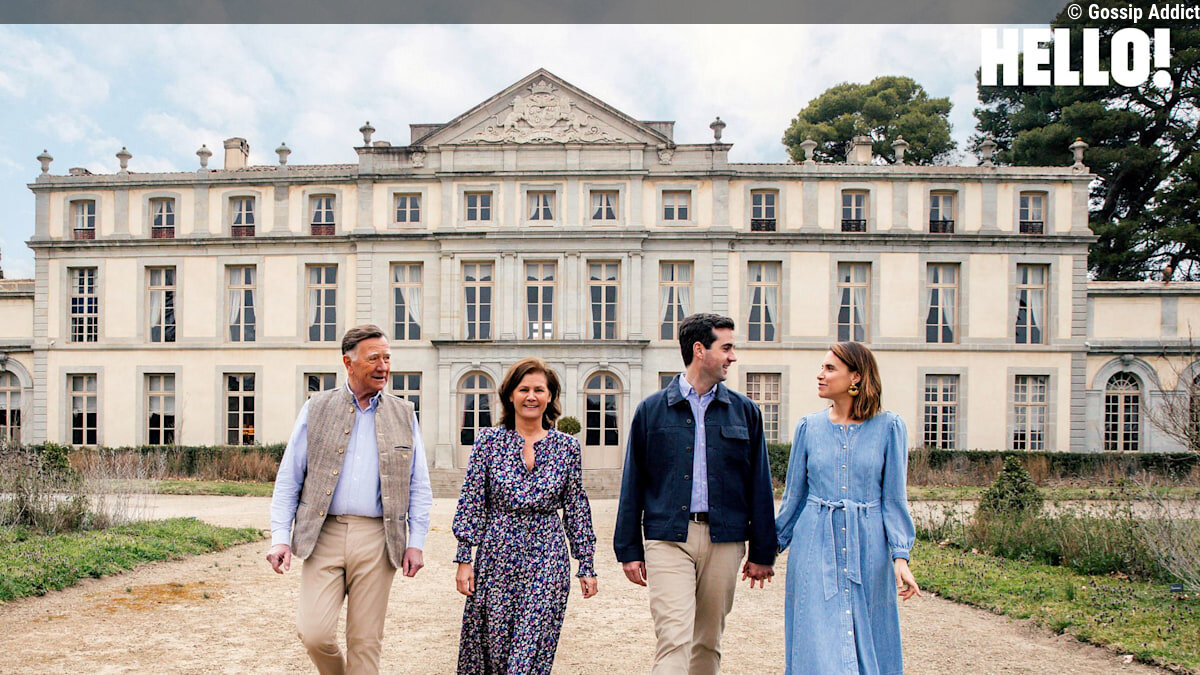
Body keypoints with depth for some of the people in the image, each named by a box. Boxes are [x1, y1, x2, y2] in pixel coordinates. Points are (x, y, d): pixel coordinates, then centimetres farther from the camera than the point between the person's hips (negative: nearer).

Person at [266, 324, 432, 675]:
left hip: (377, 538, 1)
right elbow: (288, 478, 6)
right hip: (324, 533, 0)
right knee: (315, 633, -7)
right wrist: (280, 537, -2)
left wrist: (416, 542, 2)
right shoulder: (316, 408, 6)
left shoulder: (404, 414, 9)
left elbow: (419, 486, 9)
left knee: (365, 642, 5)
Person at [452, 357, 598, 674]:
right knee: (491, 645, 9)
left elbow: (577, 510, 6)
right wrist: (464, 559, -4)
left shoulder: (567, 446, 3)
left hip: (547, 558, 0)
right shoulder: (488, 440, 0)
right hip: (496, 556, 0)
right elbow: (471, 503, 0)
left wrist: (587, 566, 5)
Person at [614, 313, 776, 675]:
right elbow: (632, 483, 6)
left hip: (724, 541, 3)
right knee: (674, 639, -10)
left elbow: (759, 485, 10)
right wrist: (629, 549, 3)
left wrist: (762, 552, 8)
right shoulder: (652, 410, 3)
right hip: (668, 539, -2)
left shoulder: (745, 411, 8)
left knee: (708, 641, 12)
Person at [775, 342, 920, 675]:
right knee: (818, 648, 1)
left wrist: (900, 557, -9)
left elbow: (894, 498, 0)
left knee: (868, 643, 9)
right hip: (815, 548, 1)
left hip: (867, 548, -1)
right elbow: (794, 497, 10)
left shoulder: (889, 427, -1)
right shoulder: (809, 427, 3)